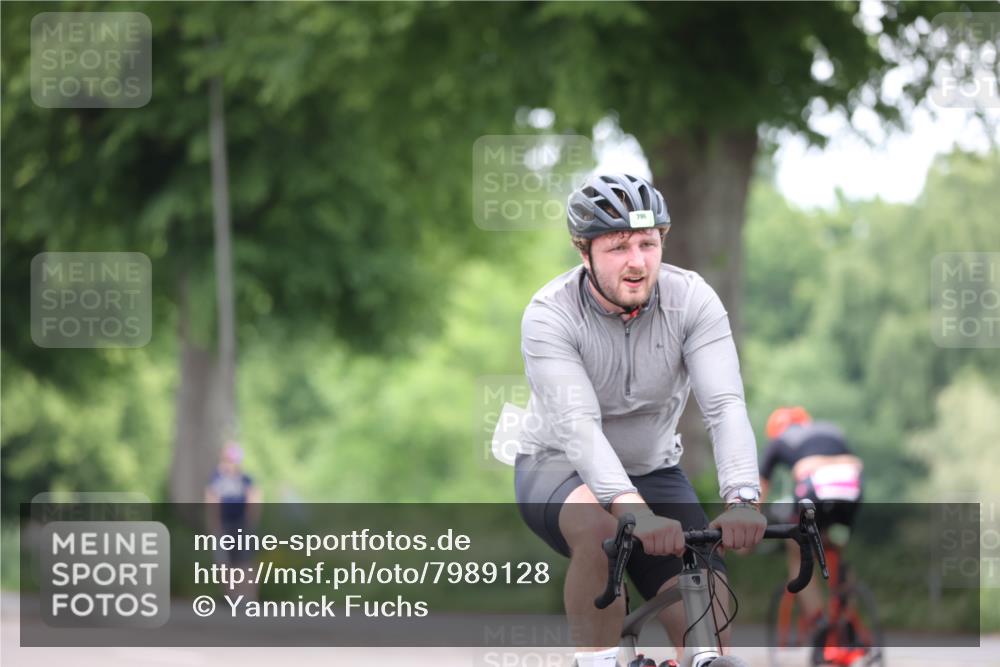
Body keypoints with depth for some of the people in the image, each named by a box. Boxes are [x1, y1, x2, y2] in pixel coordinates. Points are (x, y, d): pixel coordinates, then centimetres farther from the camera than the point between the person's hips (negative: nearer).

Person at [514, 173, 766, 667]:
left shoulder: (692, 300, -17)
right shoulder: (550, 316, -24)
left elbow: (726, 406, -28)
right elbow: (578, 425, -36)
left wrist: (742, 499, -47)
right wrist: (636, 511, -53)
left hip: (652, 472, 3)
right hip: (559, 469, -3)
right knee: (600, 525, -38)